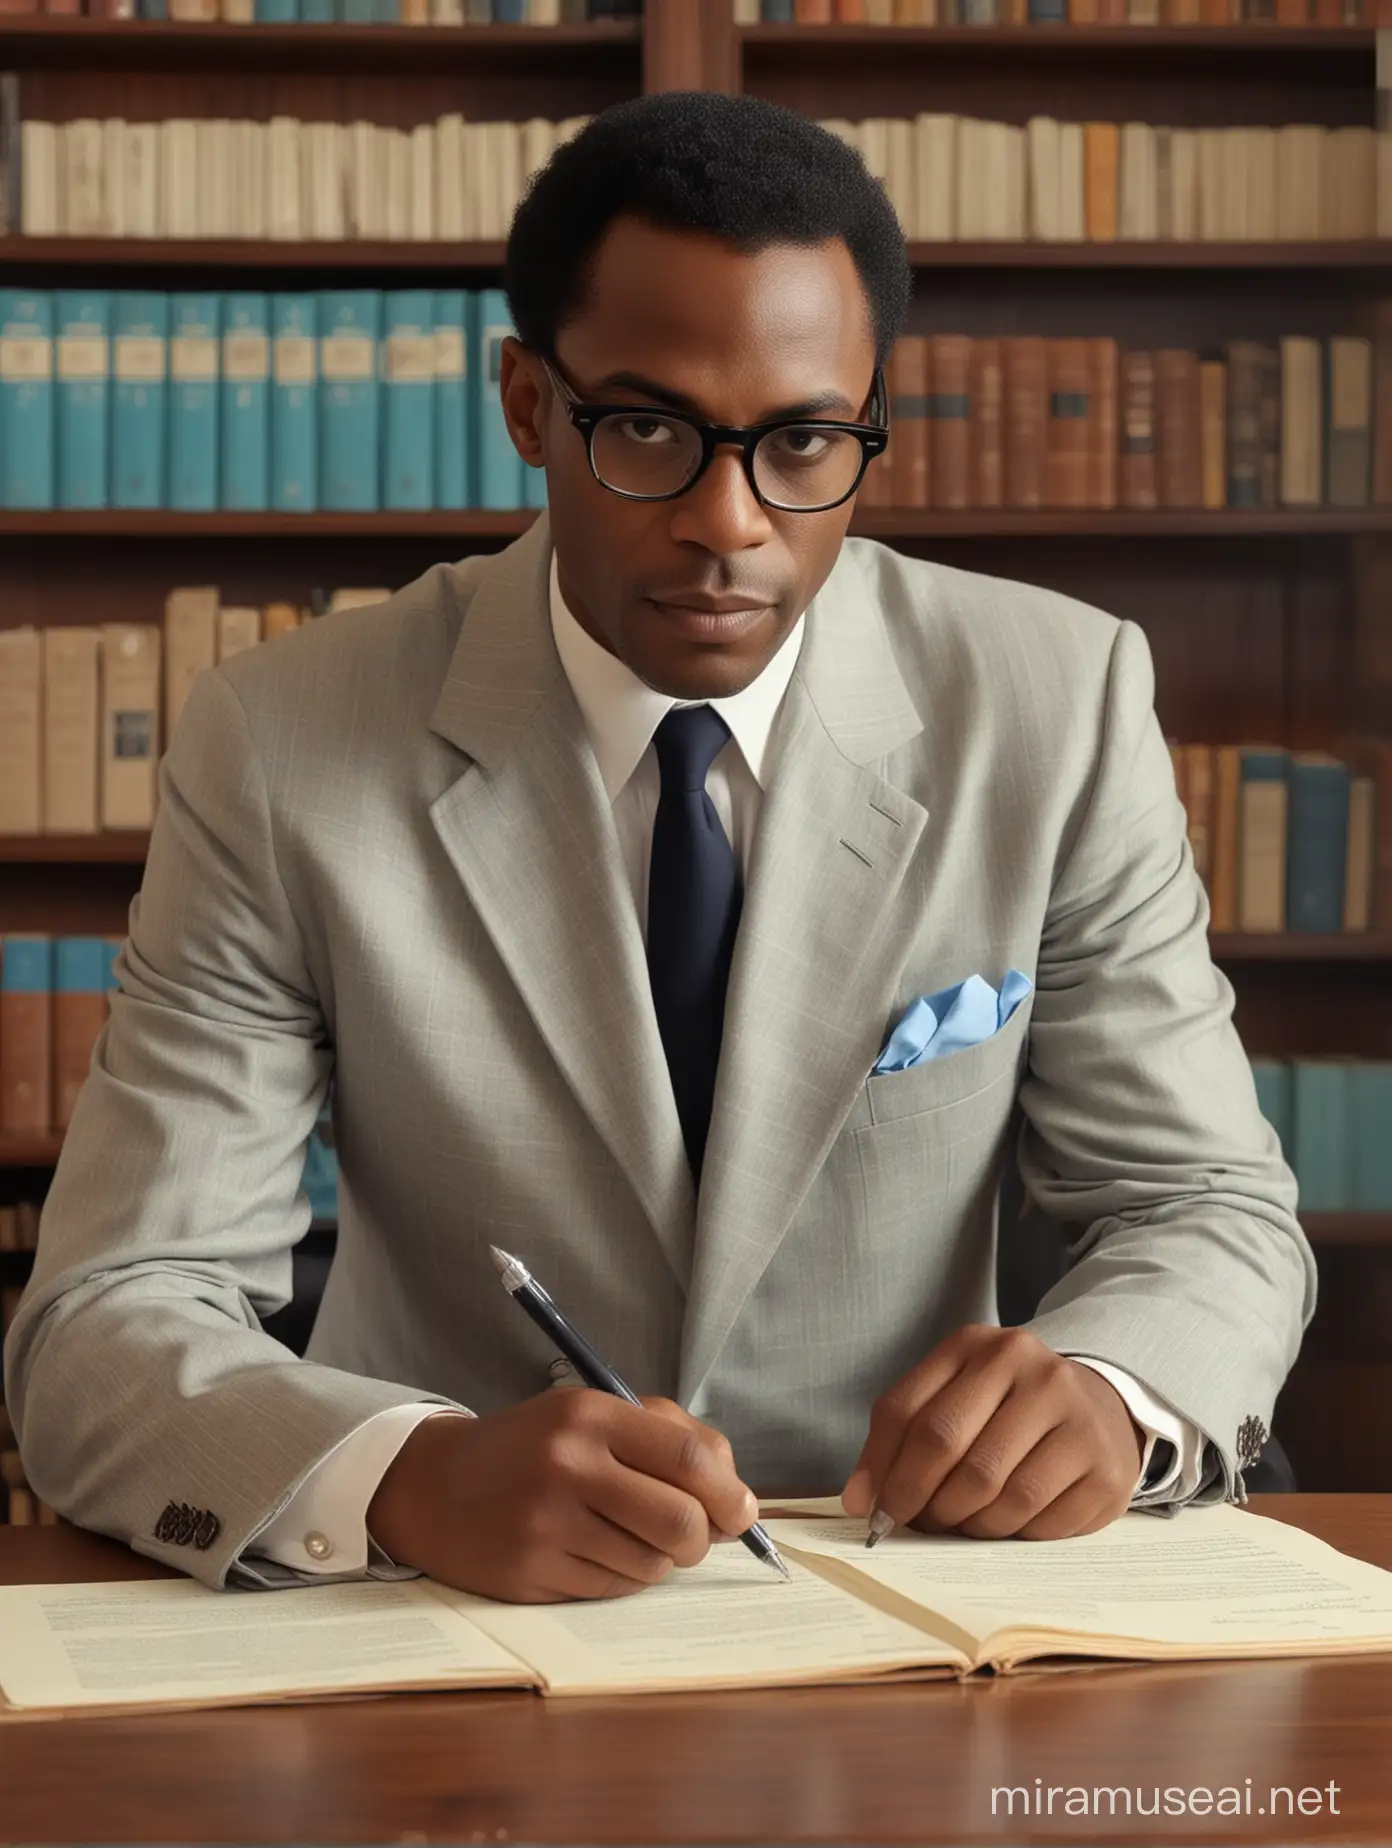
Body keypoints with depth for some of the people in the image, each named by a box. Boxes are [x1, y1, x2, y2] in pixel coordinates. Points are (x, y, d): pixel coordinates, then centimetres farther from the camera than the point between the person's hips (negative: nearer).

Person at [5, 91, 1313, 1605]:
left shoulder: (1062, 704, -3)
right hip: (442, 1625, -1)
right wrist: (413, 1478, -34)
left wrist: (1107, 1394, -22)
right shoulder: (284, 753, -8)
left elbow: (1207, 1206, 2)